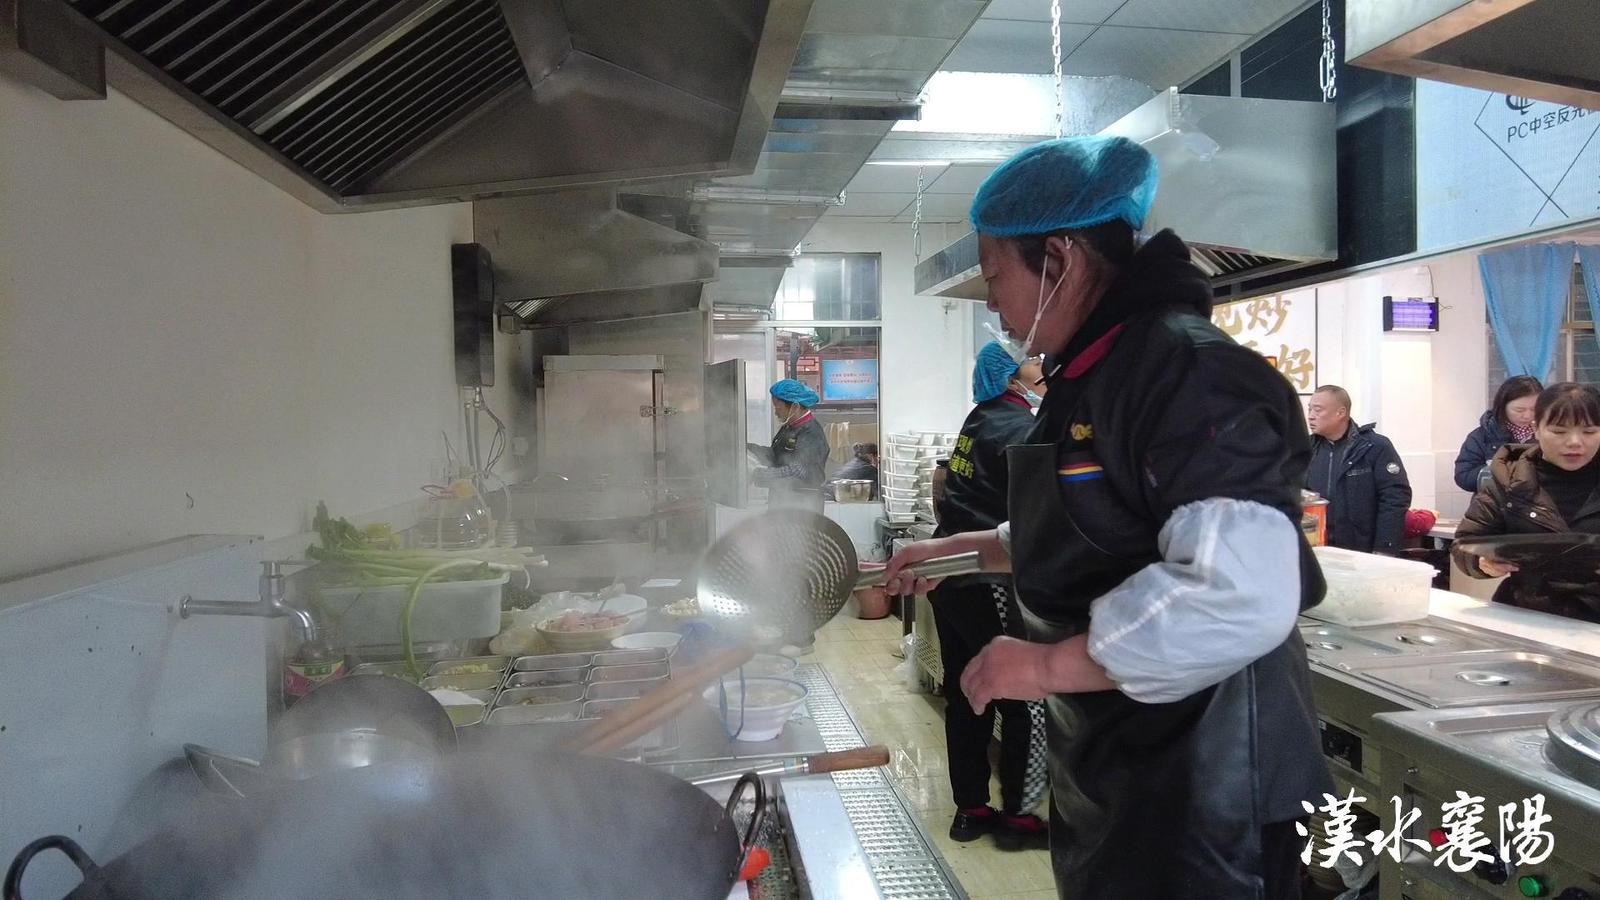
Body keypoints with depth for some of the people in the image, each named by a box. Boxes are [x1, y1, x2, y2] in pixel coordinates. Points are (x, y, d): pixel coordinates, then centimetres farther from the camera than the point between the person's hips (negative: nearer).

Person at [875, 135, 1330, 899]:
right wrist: (961, 548, 17)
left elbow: (1240, 595, -35)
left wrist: (1049, 664, -29)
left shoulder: (1187, 371, -24)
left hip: (1203, 789, -9)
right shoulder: (1092, 376, 9)